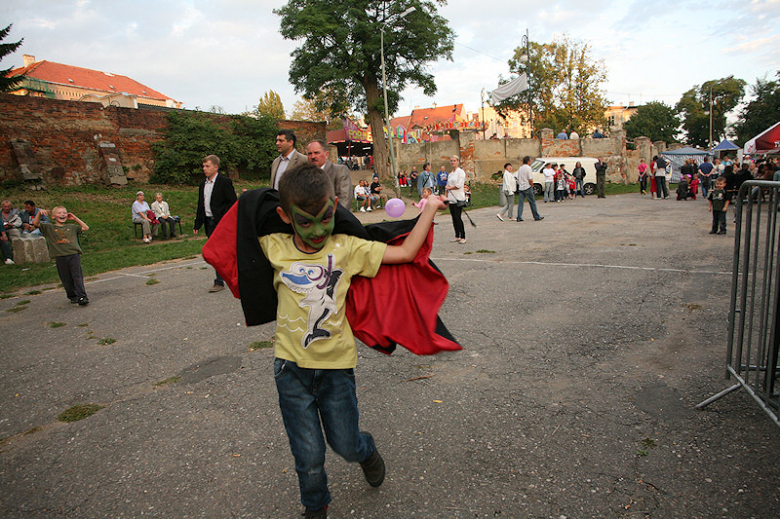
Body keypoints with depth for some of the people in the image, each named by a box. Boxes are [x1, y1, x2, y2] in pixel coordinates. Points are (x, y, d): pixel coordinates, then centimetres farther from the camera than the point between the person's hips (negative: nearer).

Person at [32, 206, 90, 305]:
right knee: (66, 279, 6)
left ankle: (82, 297, -9)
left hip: (74, 255, 0)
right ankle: (72, 296, 19)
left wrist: (75, 218, 16)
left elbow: (86, 228, 17)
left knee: (77, 276, -7)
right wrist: (39, 213, -11)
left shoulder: (72, 227, 15)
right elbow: (35, 223, 1)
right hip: (60, 257, 0)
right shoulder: (49, 228, 10)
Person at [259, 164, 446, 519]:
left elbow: (405, 253, -7)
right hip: (291, 367, 1)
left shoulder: (347, 248, -7)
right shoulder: (274, 248, -4)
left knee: (346, 445, 14)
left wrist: (430, 209, -1)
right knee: (309, 457, 9)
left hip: (336, 364, 0)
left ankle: (367, 452, 52)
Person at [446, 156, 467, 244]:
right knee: (454, 218, 6)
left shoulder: (461, 172, -5)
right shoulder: (450, 174, 17)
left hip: (458, 198, -7)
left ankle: (463, 237, -3)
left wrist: (449, 188, -3)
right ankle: (457, 236, 13)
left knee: (458, 218, -10)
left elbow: (459, 185, -15)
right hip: (451, 199, 7)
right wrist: (446, 197, 12)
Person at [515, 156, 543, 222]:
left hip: (520, 188, 7)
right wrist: (532, 185, -3)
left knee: (520, 203, 3)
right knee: (532, 202, 4)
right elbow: (530, 180, -17)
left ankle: (519, 218, -1)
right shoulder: (528, 168, -11)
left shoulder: (520, 168, 13)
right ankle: (536, 217, 12)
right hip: (527, 188, -6)